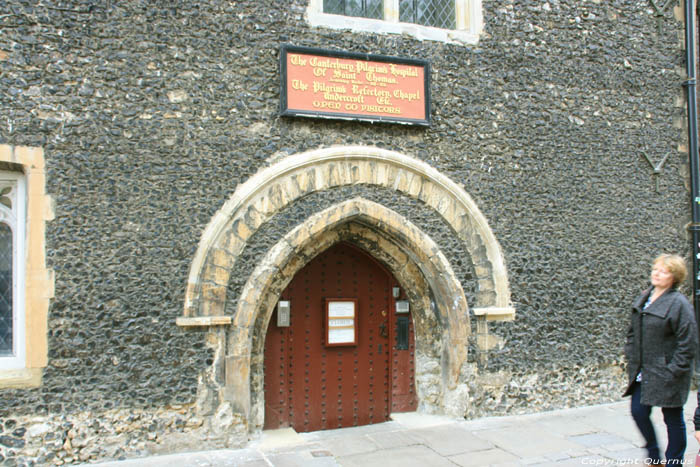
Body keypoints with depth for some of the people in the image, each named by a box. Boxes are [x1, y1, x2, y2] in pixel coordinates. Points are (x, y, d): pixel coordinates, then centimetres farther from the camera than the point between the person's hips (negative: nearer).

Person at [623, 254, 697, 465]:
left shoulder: (678, 303, -14)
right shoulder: (643, 298, 8)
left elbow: (687, 343, -14)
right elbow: (632, 333, 16)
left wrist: (674, 371, -15)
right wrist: (631, 359, 10)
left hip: (666, 375, -6)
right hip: (642, 373, 7)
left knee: (673, 418, 7)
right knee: (638, 412, 7)